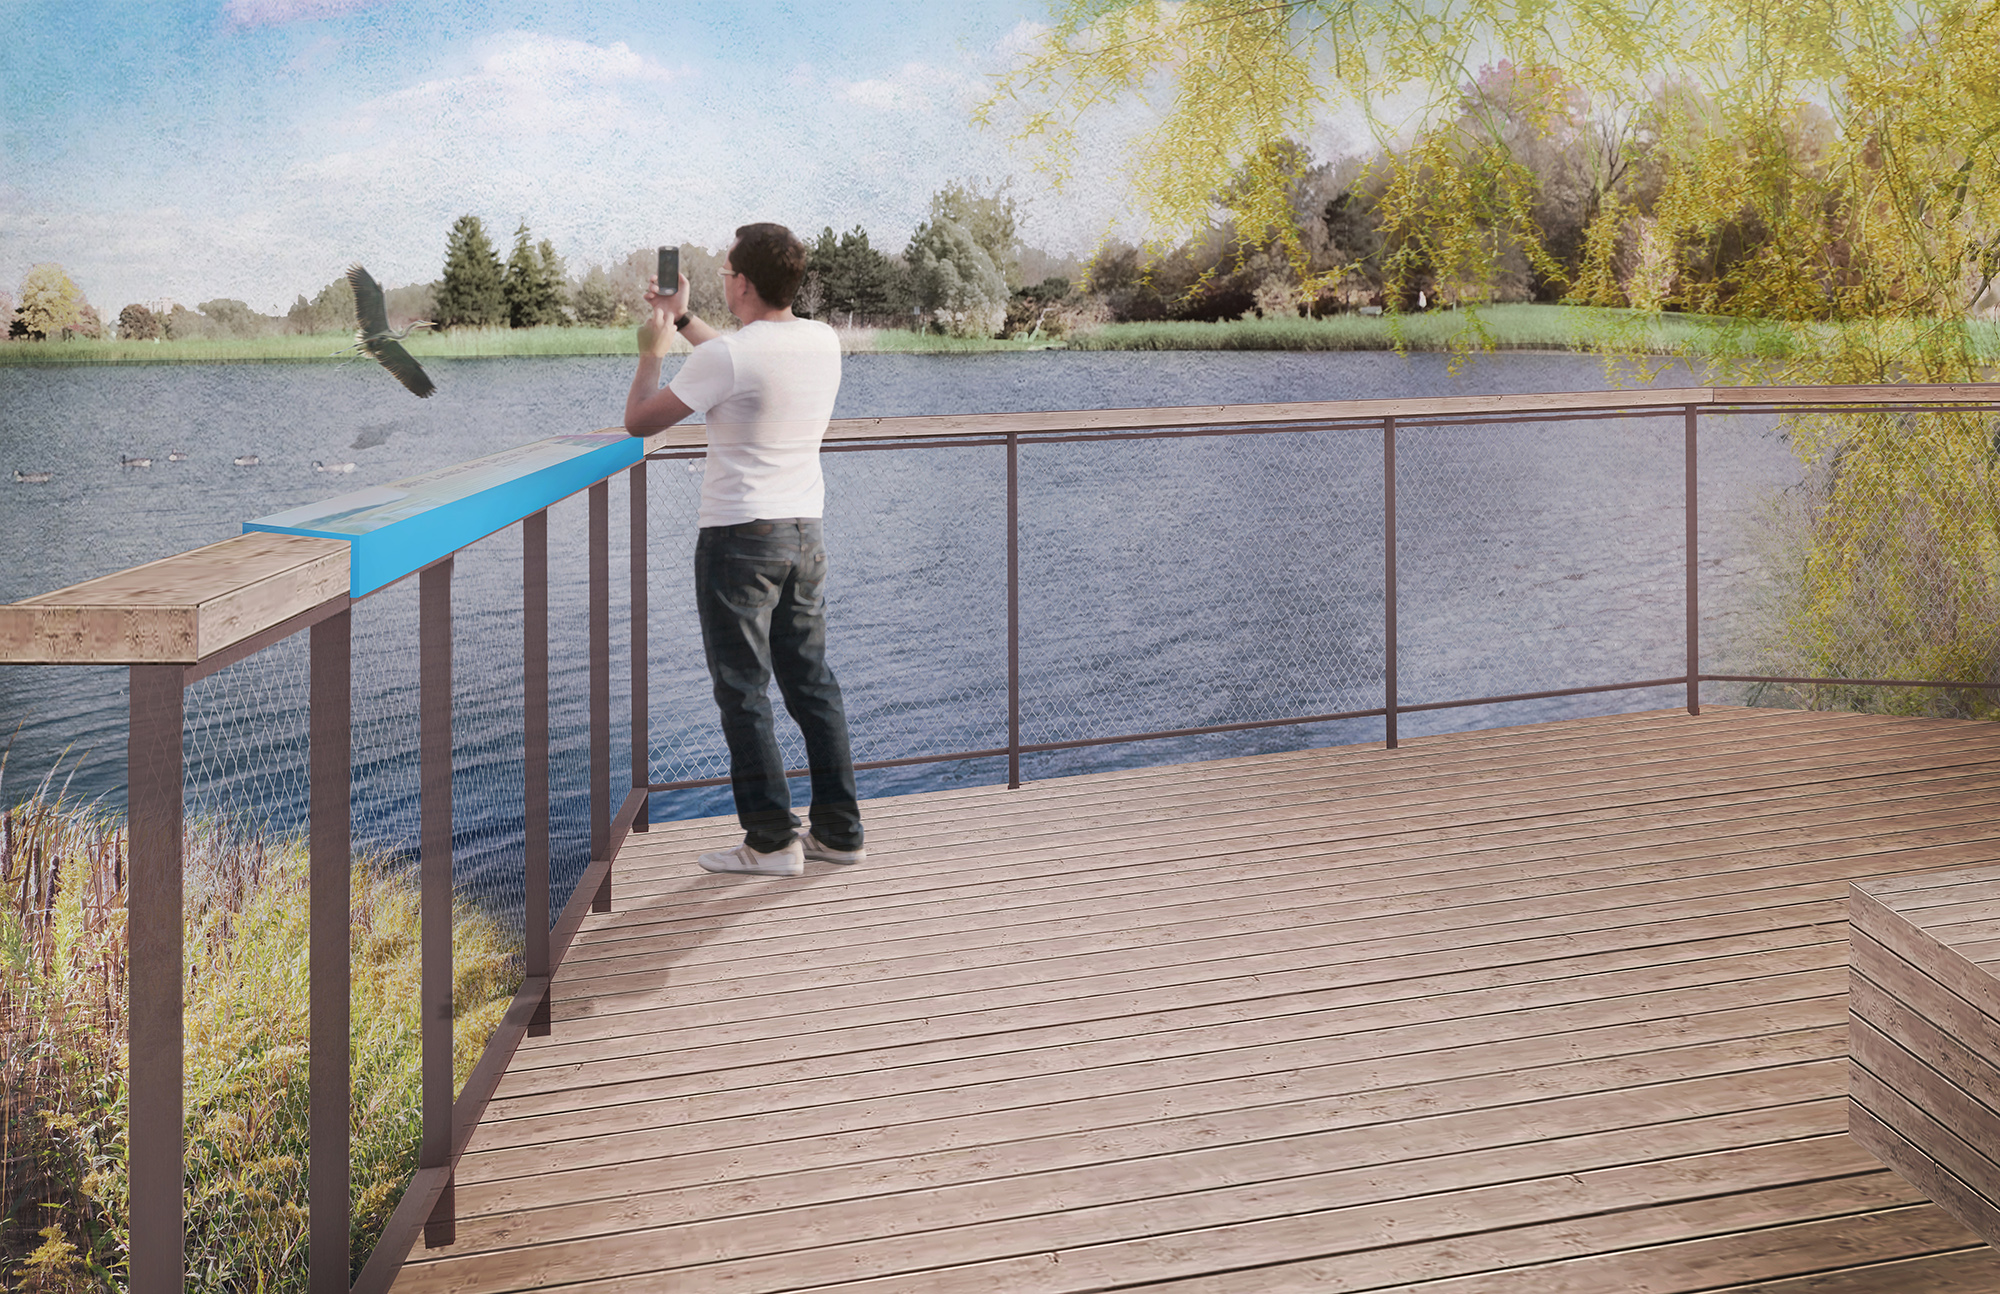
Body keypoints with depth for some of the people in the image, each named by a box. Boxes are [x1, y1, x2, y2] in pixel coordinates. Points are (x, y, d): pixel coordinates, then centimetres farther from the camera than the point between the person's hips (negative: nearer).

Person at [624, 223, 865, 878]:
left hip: (739, 535, -7)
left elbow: (639, 420, -7)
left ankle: (771, 840, 4)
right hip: (804, 530, 7)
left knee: (743, 689, 2)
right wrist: (683, 320, 30)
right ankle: (839, 830, 17)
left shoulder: (725, 356, -18)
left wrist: (652, 350, 10)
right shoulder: (823, 341, 3)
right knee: (811, 682, 13)